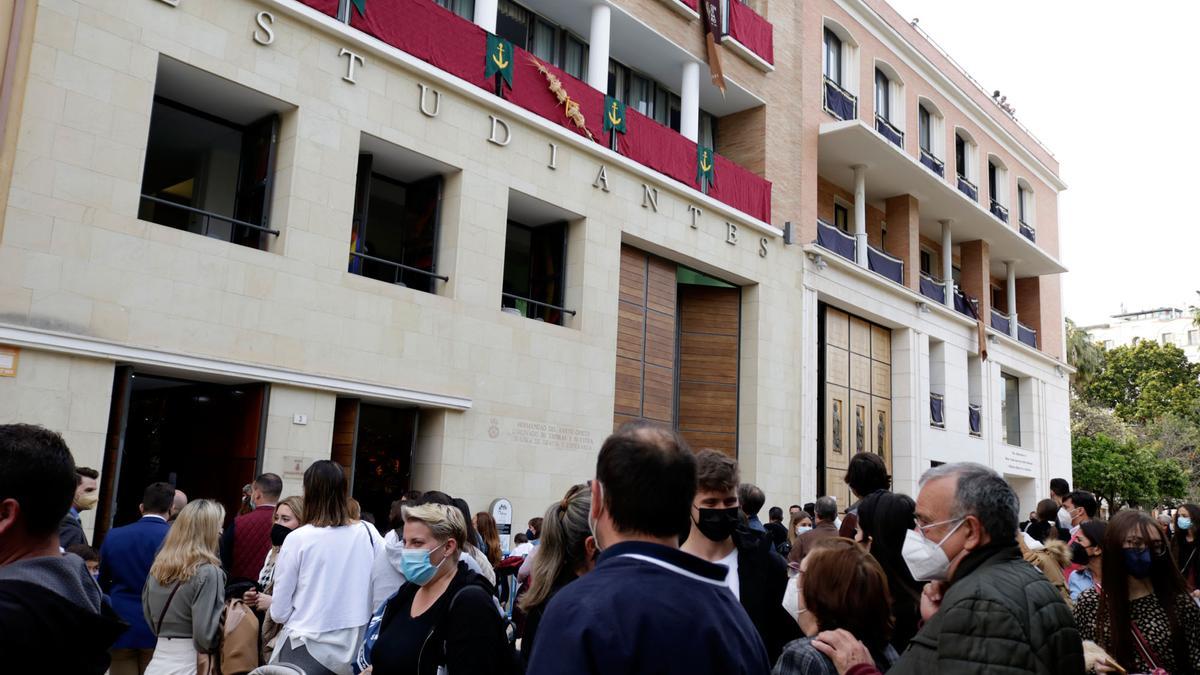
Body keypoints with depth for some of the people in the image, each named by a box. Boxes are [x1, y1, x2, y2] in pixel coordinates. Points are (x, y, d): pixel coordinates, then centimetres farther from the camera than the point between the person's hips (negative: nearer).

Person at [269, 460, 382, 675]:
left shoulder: (298, 539, -12)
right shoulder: (367, 535, -6)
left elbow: (279, 613, -6)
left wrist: (269, 604, 17)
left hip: (307, 650, -3)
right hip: (354, 648, 3)